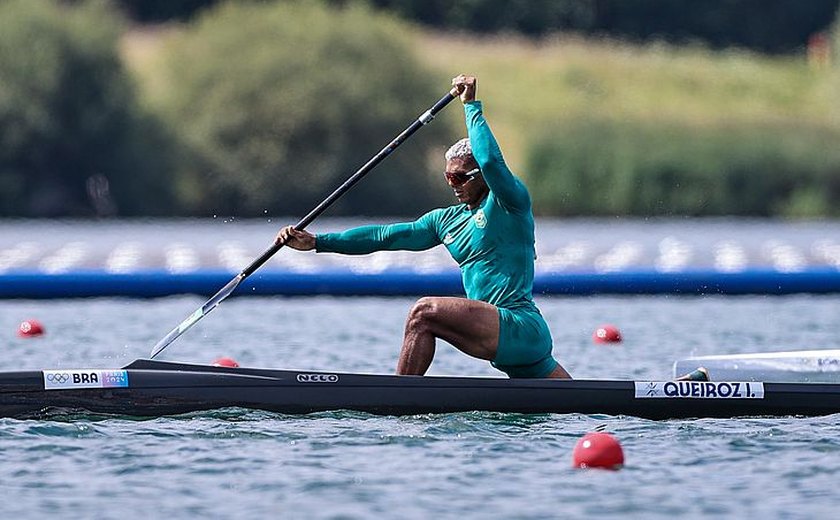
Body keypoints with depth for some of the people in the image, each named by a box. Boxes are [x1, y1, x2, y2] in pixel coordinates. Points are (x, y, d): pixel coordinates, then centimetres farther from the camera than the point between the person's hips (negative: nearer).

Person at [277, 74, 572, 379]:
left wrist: (471, 105, -15)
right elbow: (384, 236, 17)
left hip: (522, 328, -9)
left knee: (425, 312, -21)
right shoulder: (447, 221, 19)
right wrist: (316, 242, 11)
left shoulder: (510, 202, -3)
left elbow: (491, 161, -24)